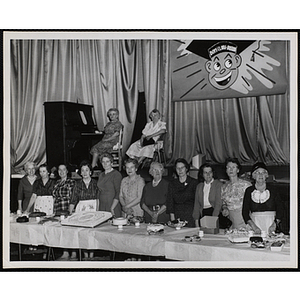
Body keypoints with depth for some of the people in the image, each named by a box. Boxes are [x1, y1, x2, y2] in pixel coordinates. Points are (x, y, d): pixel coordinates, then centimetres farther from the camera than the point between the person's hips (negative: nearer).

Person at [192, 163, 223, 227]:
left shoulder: (218, 184, 2)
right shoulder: (199, 186, 17)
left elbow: (218, 203, -6)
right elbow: (197, 204, 14)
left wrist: (214, 218, -15)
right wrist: (196, 219, 4)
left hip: (214, 212, -3)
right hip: (203, 214, 3)